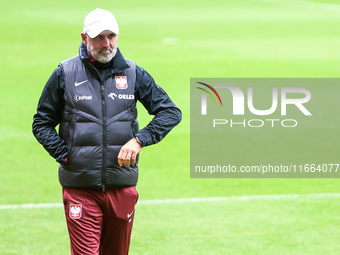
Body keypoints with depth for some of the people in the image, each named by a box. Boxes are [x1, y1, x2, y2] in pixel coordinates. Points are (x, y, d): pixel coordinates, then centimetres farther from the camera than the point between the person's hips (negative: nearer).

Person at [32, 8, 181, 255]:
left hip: (123, 187, 3)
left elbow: (171, 112, 5)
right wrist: (65, 155, -7)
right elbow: (42, 123, 8)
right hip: (80, 187, -3)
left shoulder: (133, 73, 6)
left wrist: (139, 140, -10)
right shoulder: (65, 74, 1)